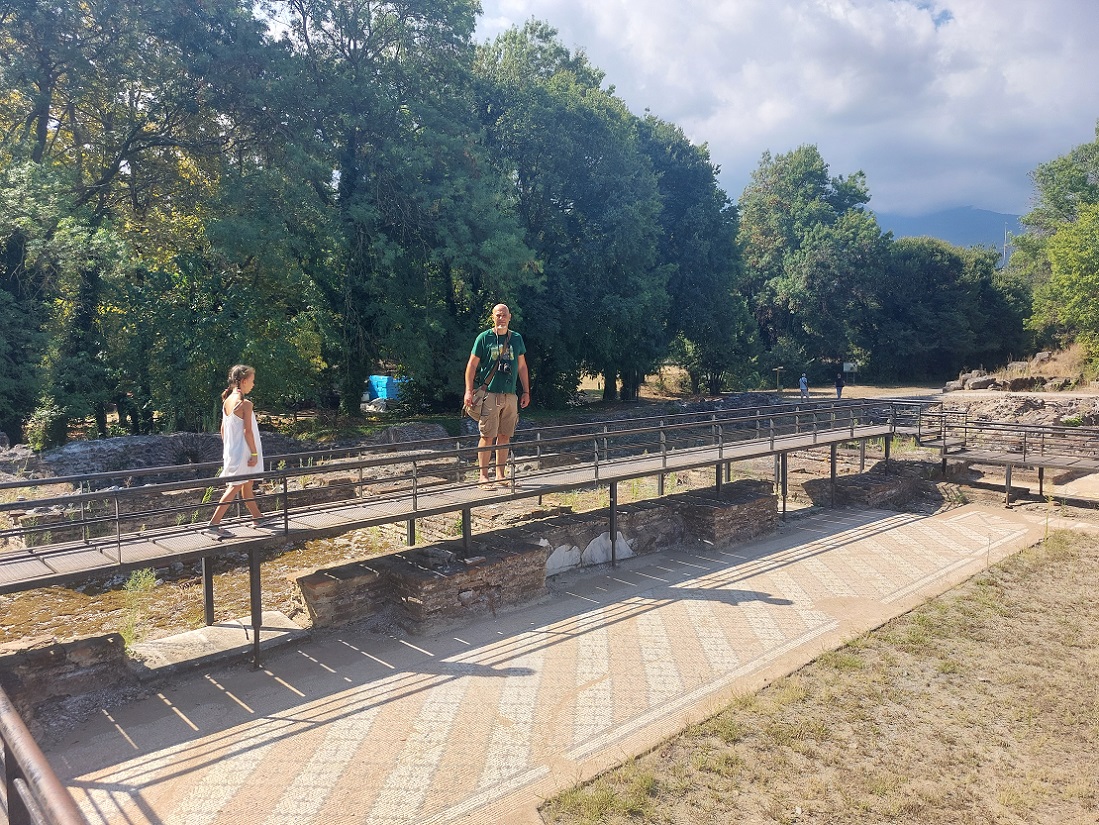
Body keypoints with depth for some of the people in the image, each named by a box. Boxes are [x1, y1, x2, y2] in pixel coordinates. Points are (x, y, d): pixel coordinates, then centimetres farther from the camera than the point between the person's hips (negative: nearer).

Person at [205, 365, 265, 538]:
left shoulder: (227, 401, 7)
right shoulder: (245, 403, -17)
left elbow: (223, 428, 11)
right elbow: (247, 431, -19)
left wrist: (227, 447, 19)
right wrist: (254, 453, -14)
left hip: (230, 451, 9)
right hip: (242, 452, -9)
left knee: (247, 484, 20)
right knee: (235, 487, -6)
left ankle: (257, 517, 33)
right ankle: (213, 523, -10)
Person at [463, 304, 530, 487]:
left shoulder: (517, 338, 12)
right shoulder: (484, 338, 0)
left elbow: (522, 366, 19)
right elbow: (472, 365, 1)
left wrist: (526, 391, 15)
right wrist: (469, 391, -7)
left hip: (511, 395, 4)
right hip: (489, 394, -4)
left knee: (505, 436, 7)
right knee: (487, 436, -5)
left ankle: (500, 475, 16)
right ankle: (482, 475, 2)